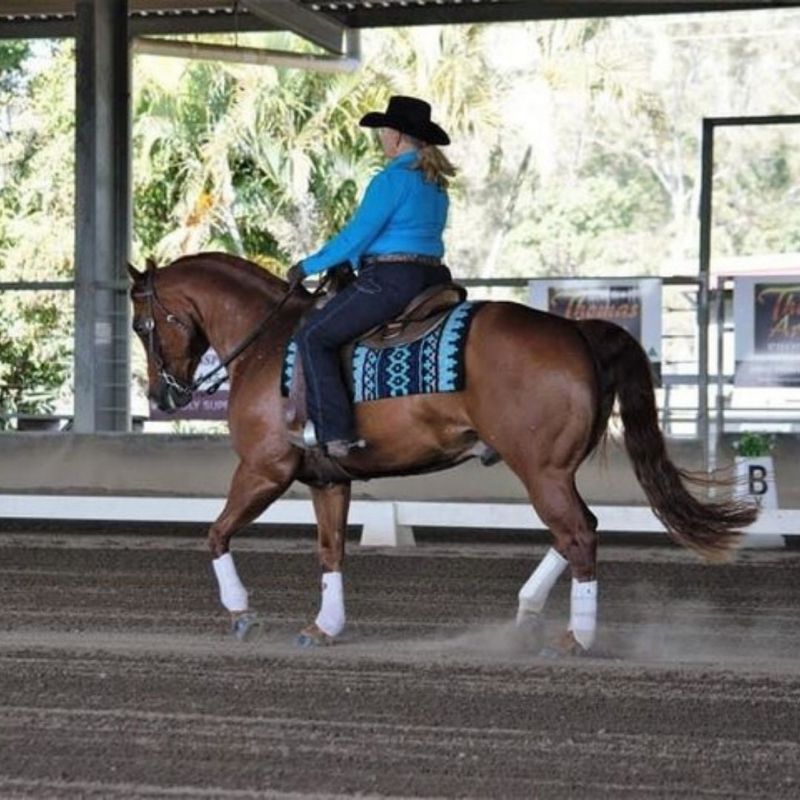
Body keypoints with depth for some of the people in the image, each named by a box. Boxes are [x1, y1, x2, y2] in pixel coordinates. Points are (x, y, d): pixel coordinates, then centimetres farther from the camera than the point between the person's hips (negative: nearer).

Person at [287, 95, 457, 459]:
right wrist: (353, 261, 27)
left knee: (313, 336, -3)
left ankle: (335, 432, -12)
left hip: (391, 280, -10)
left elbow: (355, 237, -12)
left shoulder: (392, 179, -12)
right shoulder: (436, 183, 16)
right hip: (432, 277, 10)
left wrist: (309, 266, 0)